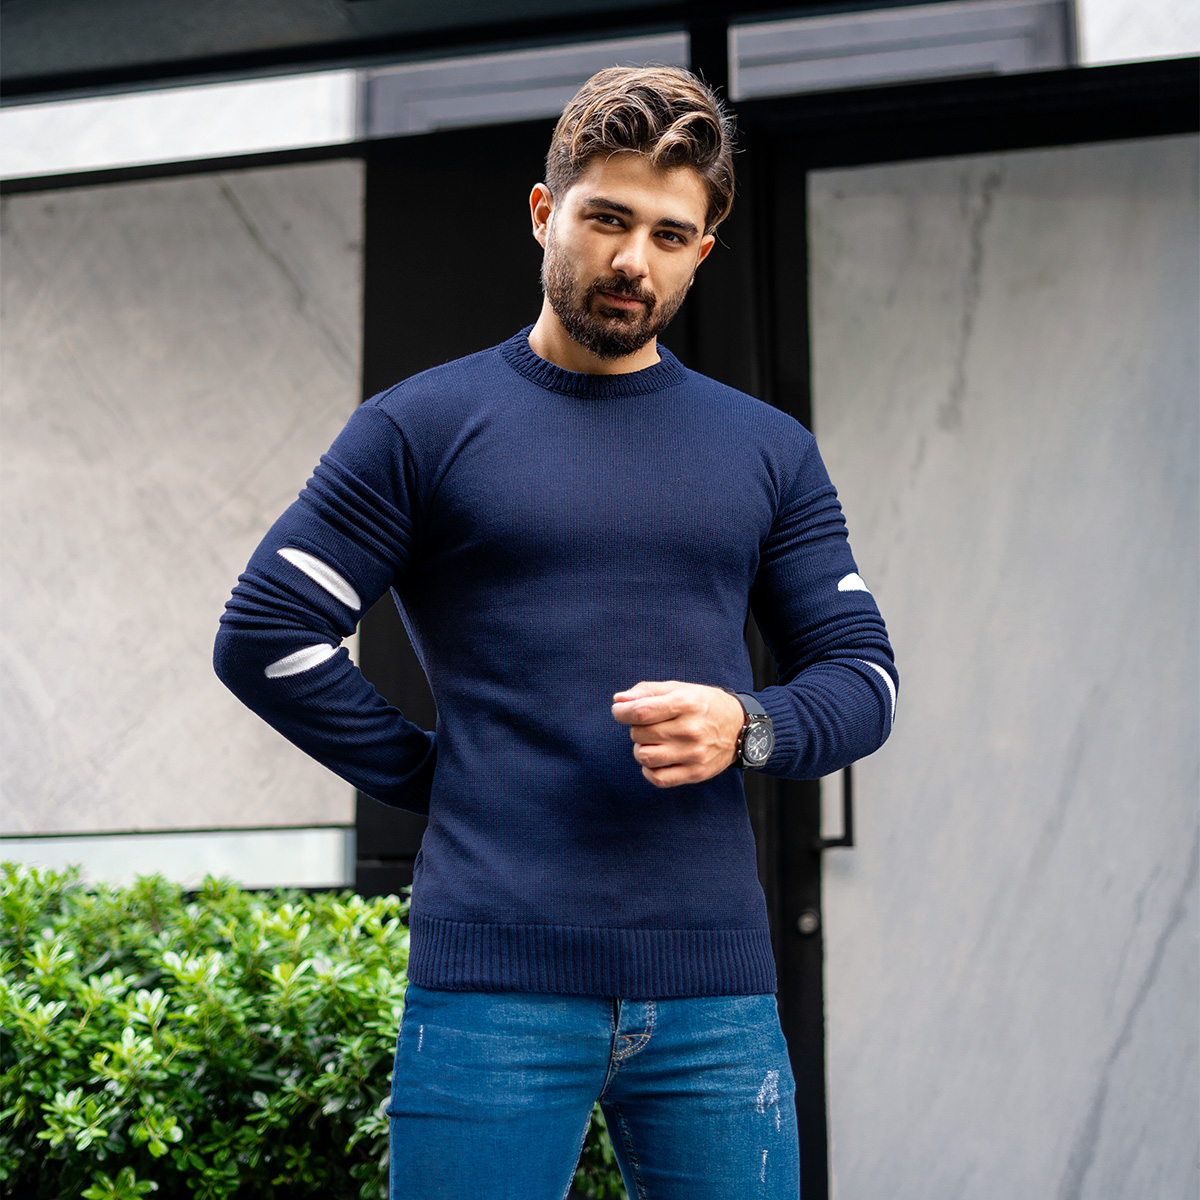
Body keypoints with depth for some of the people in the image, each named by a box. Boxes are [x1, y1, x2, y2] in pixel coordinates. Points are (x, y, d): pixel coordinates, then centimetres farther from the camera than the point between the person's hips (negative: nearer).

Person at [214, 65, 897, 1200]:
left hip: (717, 986, 3)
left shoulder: (766, 449, 13)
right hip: (493, 981, -3)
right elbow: (263, 638, 3)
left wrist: (747, 728, -8)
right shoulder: (424, 426, 4)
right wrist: (433, 777, 0)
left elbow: (861, 673, 13)